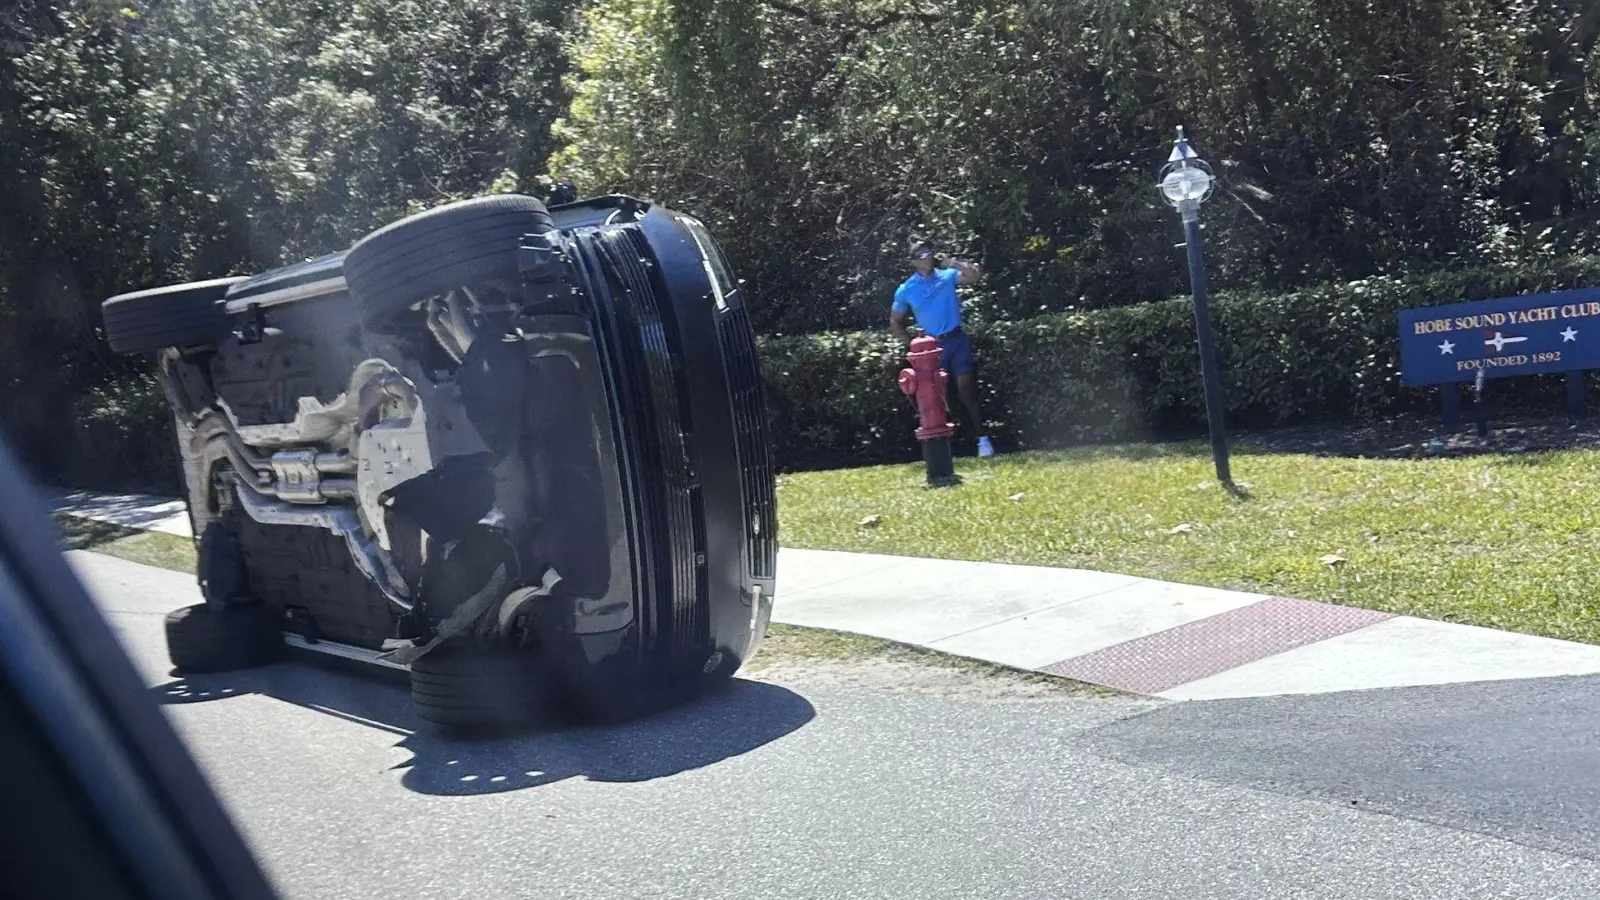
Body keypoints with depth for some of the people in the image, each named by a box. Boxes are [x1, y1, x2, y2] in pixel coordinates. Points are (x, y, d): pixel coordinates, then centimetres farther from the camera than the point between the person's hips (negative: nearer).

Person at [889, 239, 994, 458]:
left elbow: (976, 276, -12)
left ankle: (982, 438, -5)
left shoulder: (947, 276, 2)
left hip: (957, 340, -1)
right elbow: (895, 322, 12)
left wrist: (952, 262, -12)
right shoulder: (905, 290, 2)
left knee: (966, 388, -8)